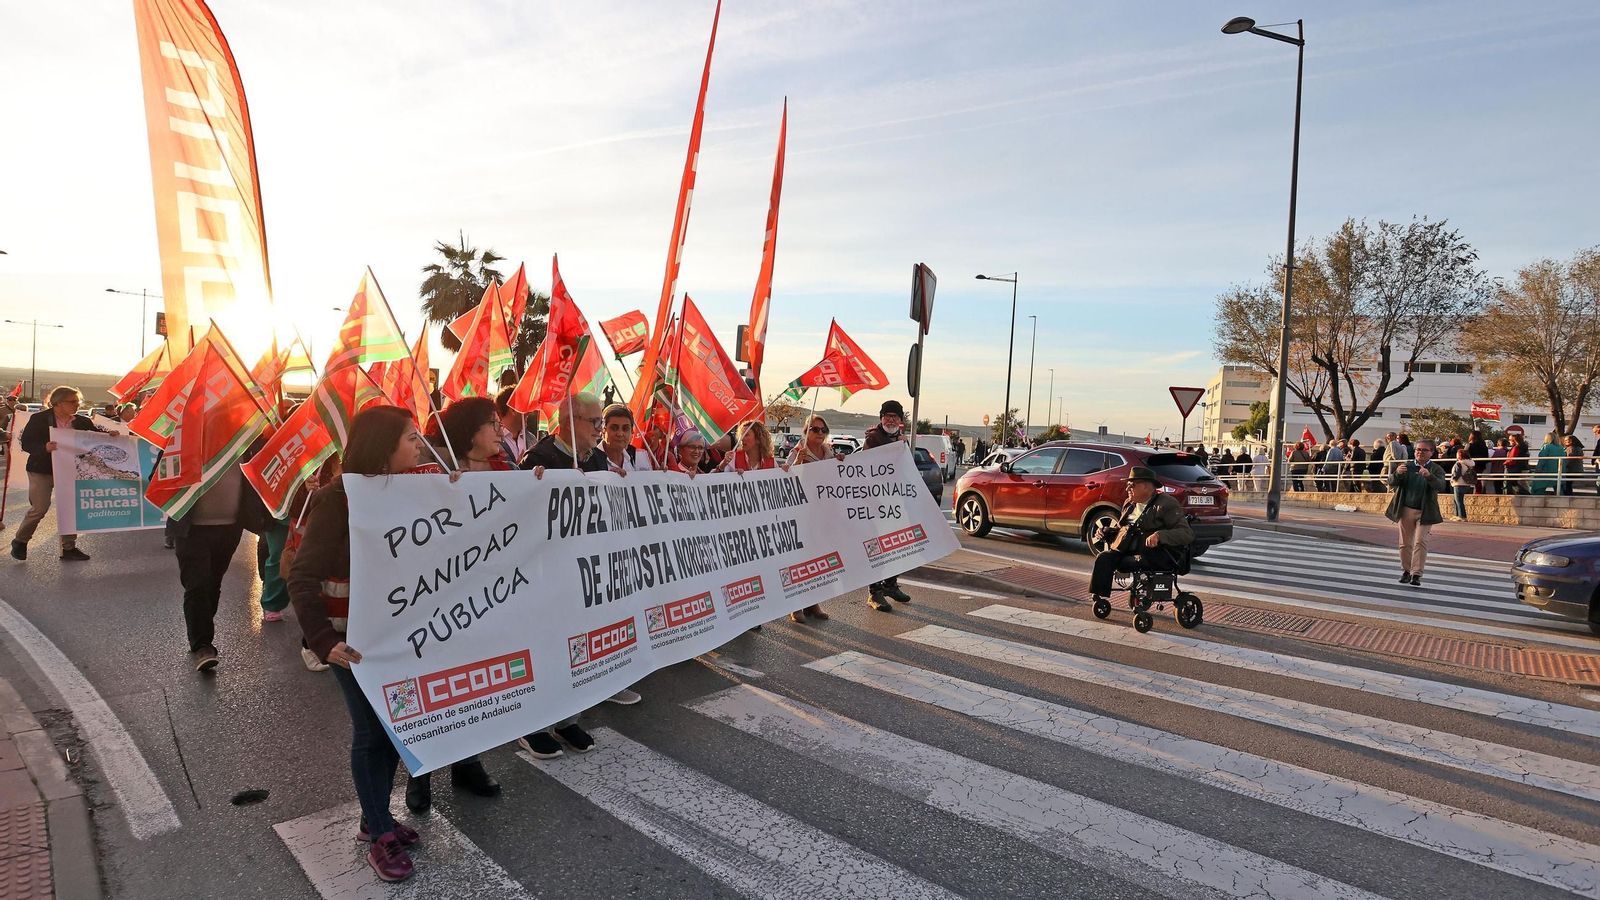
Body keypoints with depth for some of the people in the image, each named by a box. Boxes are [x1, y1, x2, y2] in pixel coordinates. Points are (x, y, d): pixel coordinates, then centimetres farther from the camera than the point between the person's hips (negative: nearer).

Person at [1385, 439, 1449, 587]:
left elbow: (1441, 486, -18)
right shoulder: (1406, 465, 5)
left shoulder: (1436, 469, -1)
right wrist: (1397, 473, -24)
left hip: (1425, 512, -2)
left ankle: (1416, 574, -7)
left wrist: (1429, 476, -36)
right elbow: (1392, 483, -3)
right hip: (1406, 510, 2)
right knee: (1405, 543, 9)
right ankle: (1406, 571, 21)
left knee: (1420, 542, -9)